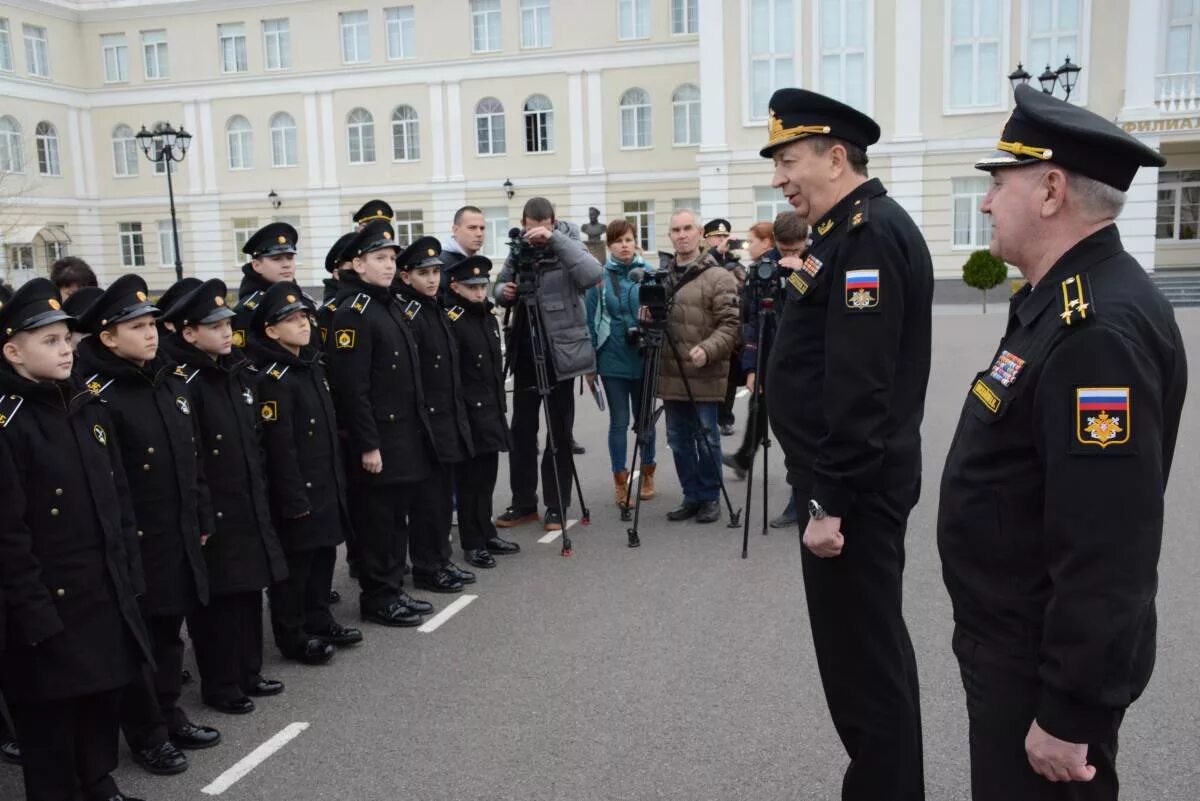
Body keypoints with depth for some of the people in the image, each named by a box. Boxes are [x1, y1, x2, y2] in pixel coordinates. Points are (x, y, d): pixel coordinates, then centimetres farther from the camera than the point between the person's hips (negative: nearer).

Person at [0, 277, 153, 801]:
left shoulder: (87, 406, 7)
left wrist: (129, 574, 10)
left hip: (107, 593, 7)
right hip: (50, 604, -7)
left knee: (105, 694, 20)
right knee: (50, 716, 9)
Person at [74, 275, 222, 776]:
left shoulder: (171, 381, 7)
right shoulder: (98, 397, -16)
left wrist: (202, 519, 13)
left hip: (179, 538, 7)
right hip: (134, 545, -7)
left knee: (169, 633, 19)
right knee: (137, 641, 9)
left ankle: (169, 716, 36)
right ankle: (146, 736, 24)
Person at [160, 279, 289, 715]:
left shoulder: (238, 373, 9)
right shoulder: (184, 383, -16)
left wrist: (260, 495, 15)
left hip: (250, 508, 7)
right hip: (213, 515, -7)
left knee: (249, 591, 15)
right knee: (218, 600, 4)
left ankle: (248, 673, 30)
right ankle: (220, 686, 19)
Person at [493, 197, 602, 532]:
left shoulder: (568, 248, -9)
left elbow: (593, 274, -28)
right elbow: (500, 284, 16)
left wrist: (556, 239, -31)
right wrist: (503, 291, -8)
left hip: (560, 354, -5)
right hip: (524, 355, 5)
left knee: (559, 434, 4)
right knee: (521, 430, 10)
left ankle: (556, 507, 15)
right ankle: (523, 503, 22)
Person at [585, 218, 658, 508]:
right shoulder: (599, 277, 0)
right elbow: (591, 320, 2)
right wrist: (589, 363, 0)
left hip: (644, 357, 1)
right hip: (612, 360, -1)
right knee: (619, 421, 3)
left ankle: (647, 475, 26)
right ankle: (620, 481, 11)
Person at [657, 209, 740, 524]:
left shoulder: (718, 277, -6)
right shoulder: (661, 276, 14)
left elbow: (730, 324, -12)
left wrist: (708, 349, -26)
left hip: (705, 377, -6)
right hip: (671, 375, 6)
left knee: (706, 438, 3)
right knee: (679, 439, 11)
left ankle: (710, 497, 17)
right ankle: (691, 496, 23)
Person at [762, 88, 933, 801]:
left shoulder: (870, 234, -18)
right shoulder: (853, 231, 14)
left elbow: (859, 387, -25)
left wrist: (831, 499, -24)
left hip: (853, 489, -11)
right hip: (855, 480, 11)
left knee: (862, 655, 1)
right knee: (868, 645, 20)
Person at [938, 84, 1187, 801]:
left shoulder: (1101, 330, -26)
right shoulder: (1065, 302, 8)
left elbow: (1106, 549, -28)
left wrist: (1069, 714, -23)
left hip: (1046, 666, -9)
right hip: (1016, 641, 9)